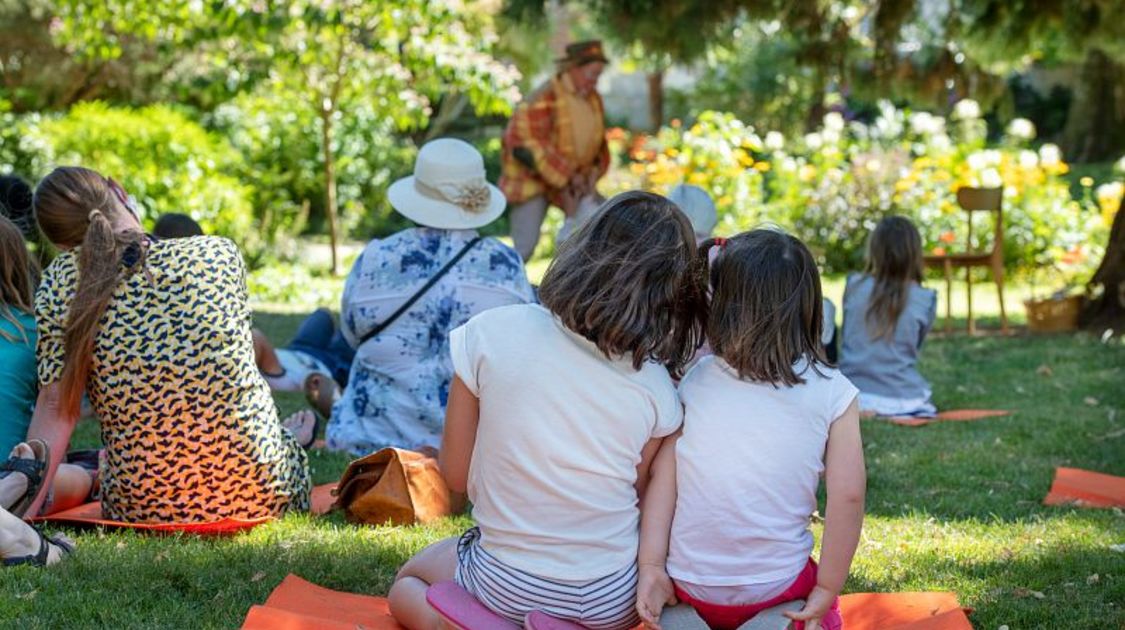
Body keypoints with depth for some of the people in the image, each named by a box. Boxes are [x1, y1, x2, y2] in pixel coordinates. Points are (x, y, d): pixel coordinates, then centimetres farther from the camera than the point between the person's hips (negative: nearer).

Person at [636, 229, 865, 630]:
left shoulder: (692, 383, -4)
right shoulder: (832, 393, -8)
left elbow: (661, 478, -7)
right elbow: (848, 496, -10)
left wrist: (651, 567, -4)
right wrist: (827, 590, -2)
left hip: (689, 583, 2)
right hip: (777, 588, -2)